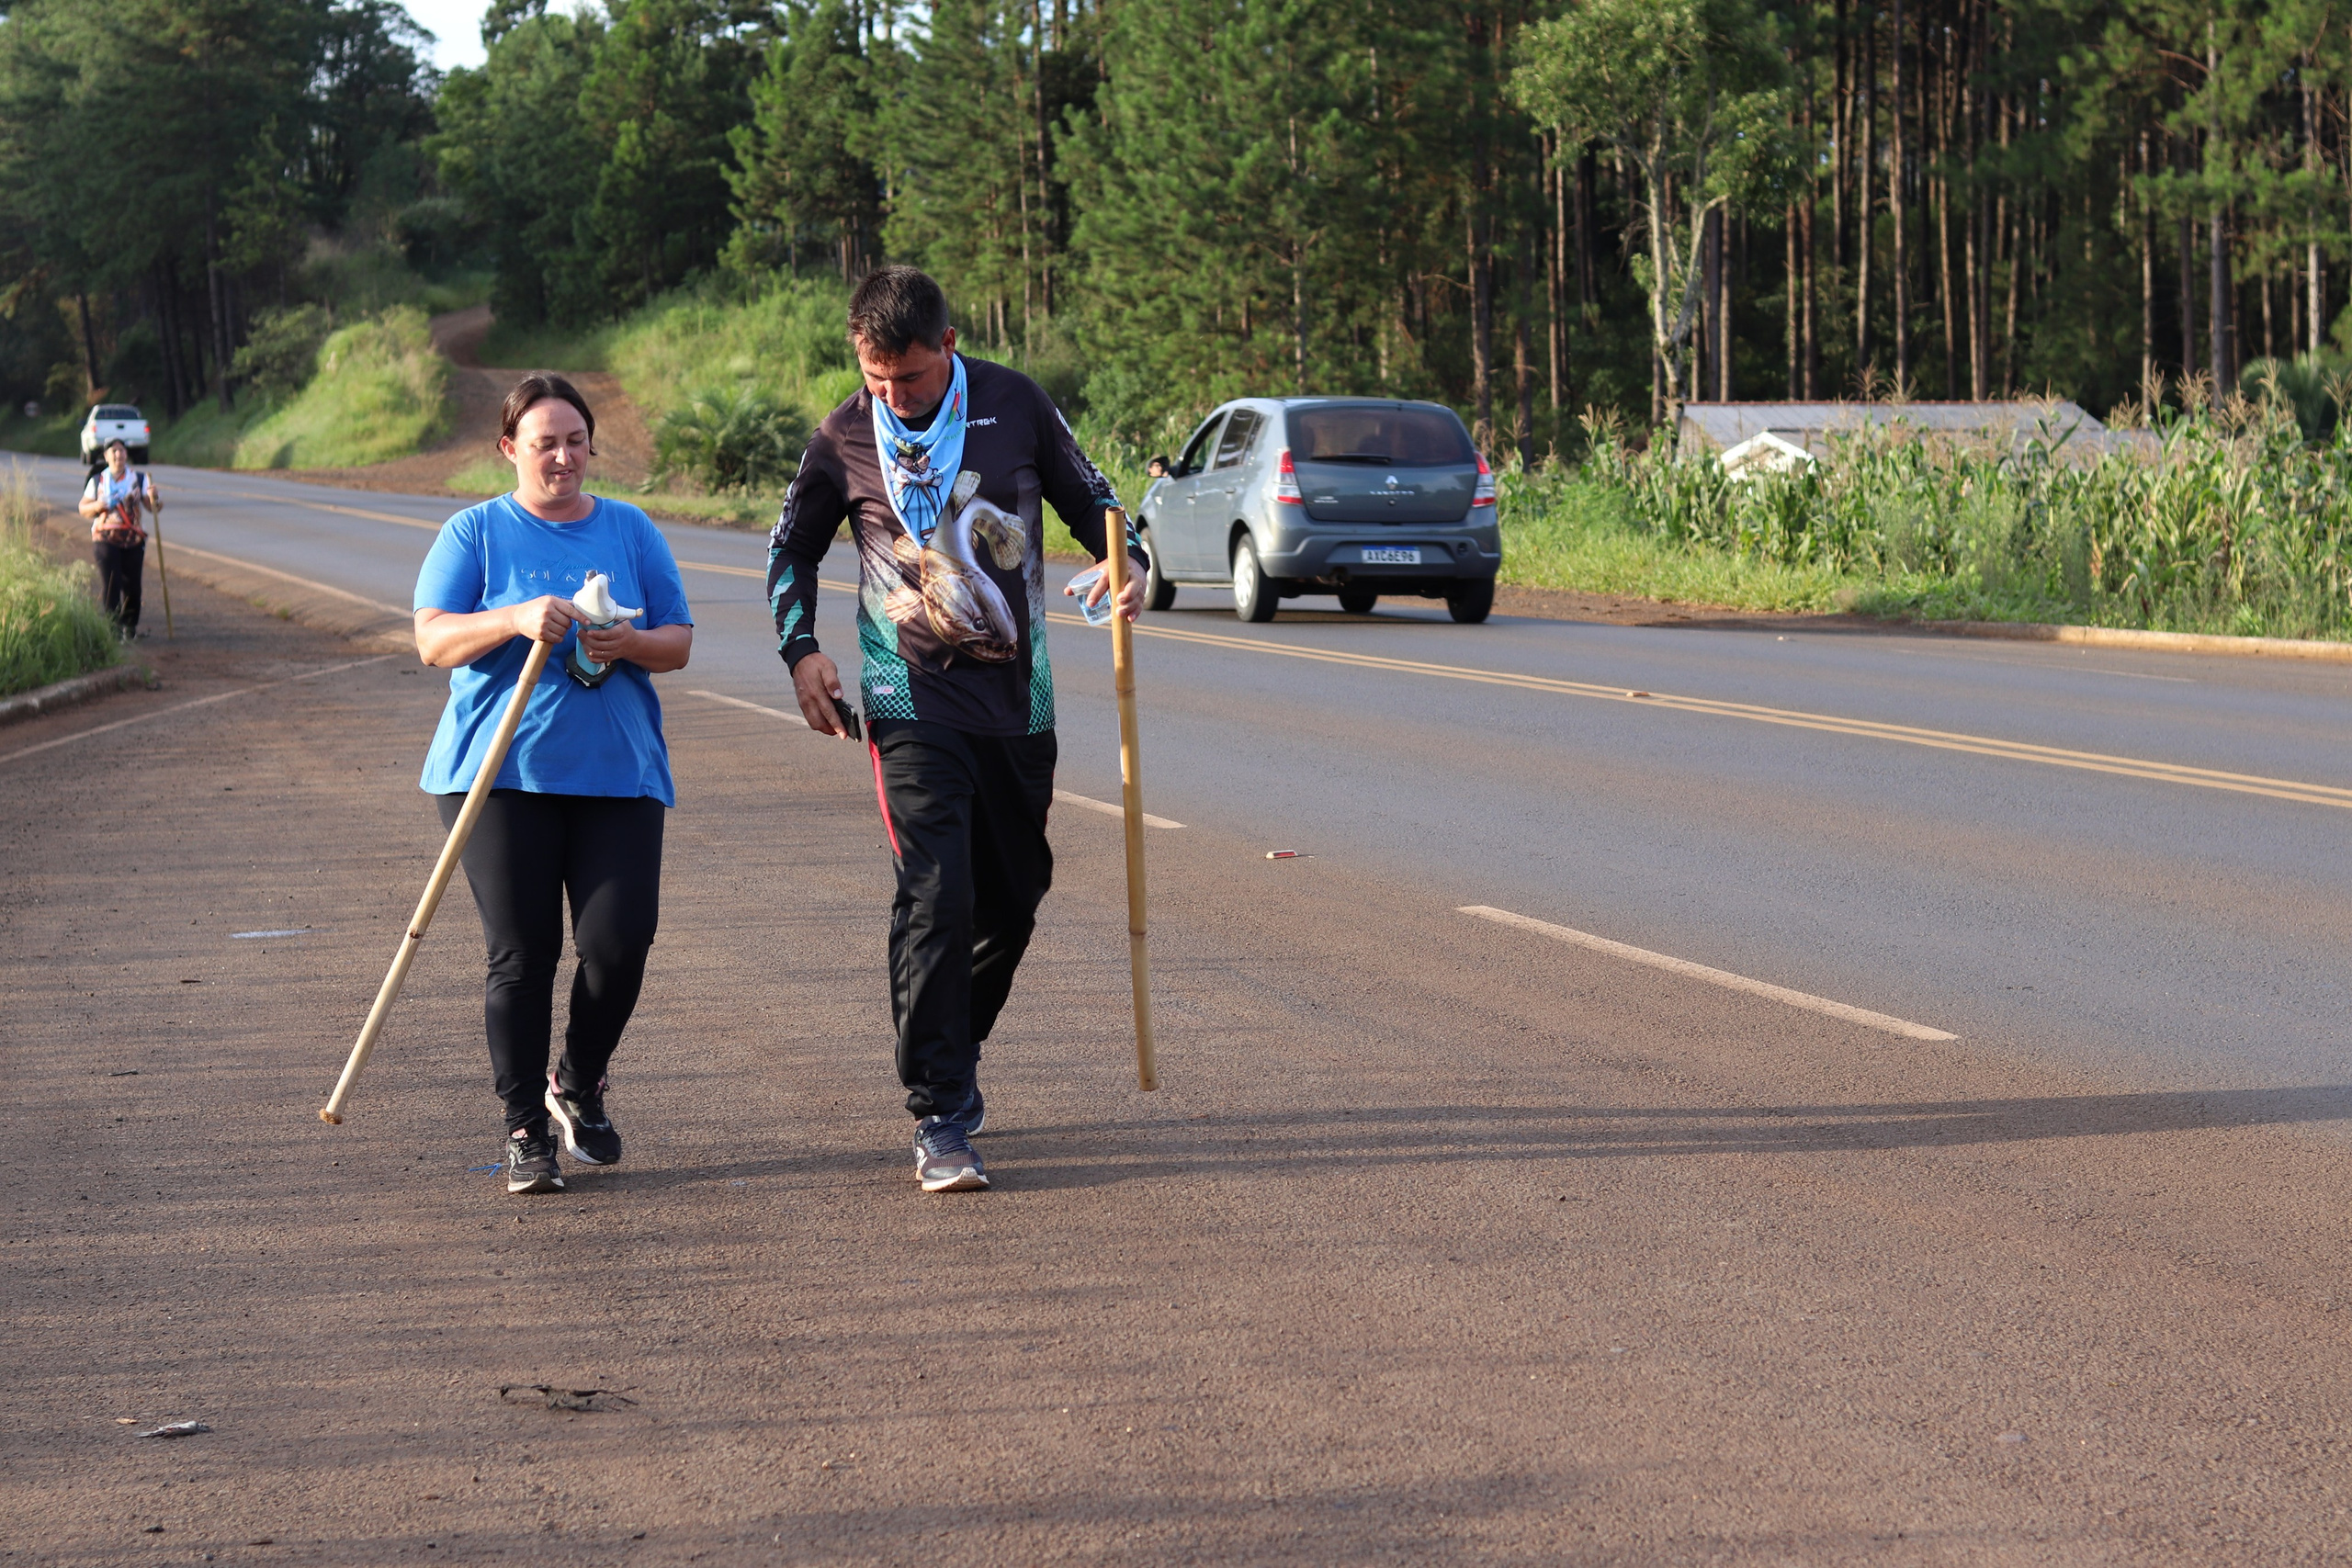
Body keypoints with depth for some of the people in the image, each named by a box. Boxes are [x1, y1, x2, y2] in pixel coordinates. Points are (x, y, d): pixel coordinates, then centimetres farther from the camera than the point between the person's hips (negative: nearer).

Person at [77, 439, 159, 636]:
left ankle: (129, 624, 19)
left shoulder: (139, 479, 7)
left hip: (133, 540, 1)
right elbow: (83, 509, 12)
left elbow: (153, 507, 2)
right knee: (109, 584, -11)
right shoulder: (97, 481, 9)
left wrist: (154, 497, -21)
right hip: (105, 538, -1)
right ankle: (111, 624, -9)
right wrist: (96, 506, -10)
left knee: (131, 584, 3)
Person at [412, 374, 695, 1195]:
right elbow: (433, 640, -3)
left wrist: (629, 644, -10)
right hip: (500, 772, -2)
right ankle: (526, 1130, 6)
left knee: (619, 940, -8)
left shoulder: (631, 531, 14)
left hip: (618, 772, 2)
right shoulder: (475, 533, 7)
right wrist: (515, 620, -20)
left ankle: (579, 1086, 18)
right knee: (520, 952, -4)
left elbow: (679, 641, 12)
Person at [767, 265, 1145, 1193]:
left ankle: (949, 1055, 35)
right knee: (936, 893, -16)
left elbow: (1086, 496, 13)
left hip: (1018, 697, 3)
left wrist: (1125, 561, -7)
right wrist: (800, 649, -1)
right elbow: (792, 547, 13)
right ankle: (940, 1118, -14)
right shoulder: (845, 439, -1)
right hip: (913, 703, -3)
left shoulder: (1015, 405, 0)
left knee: (1013, 897, 12)